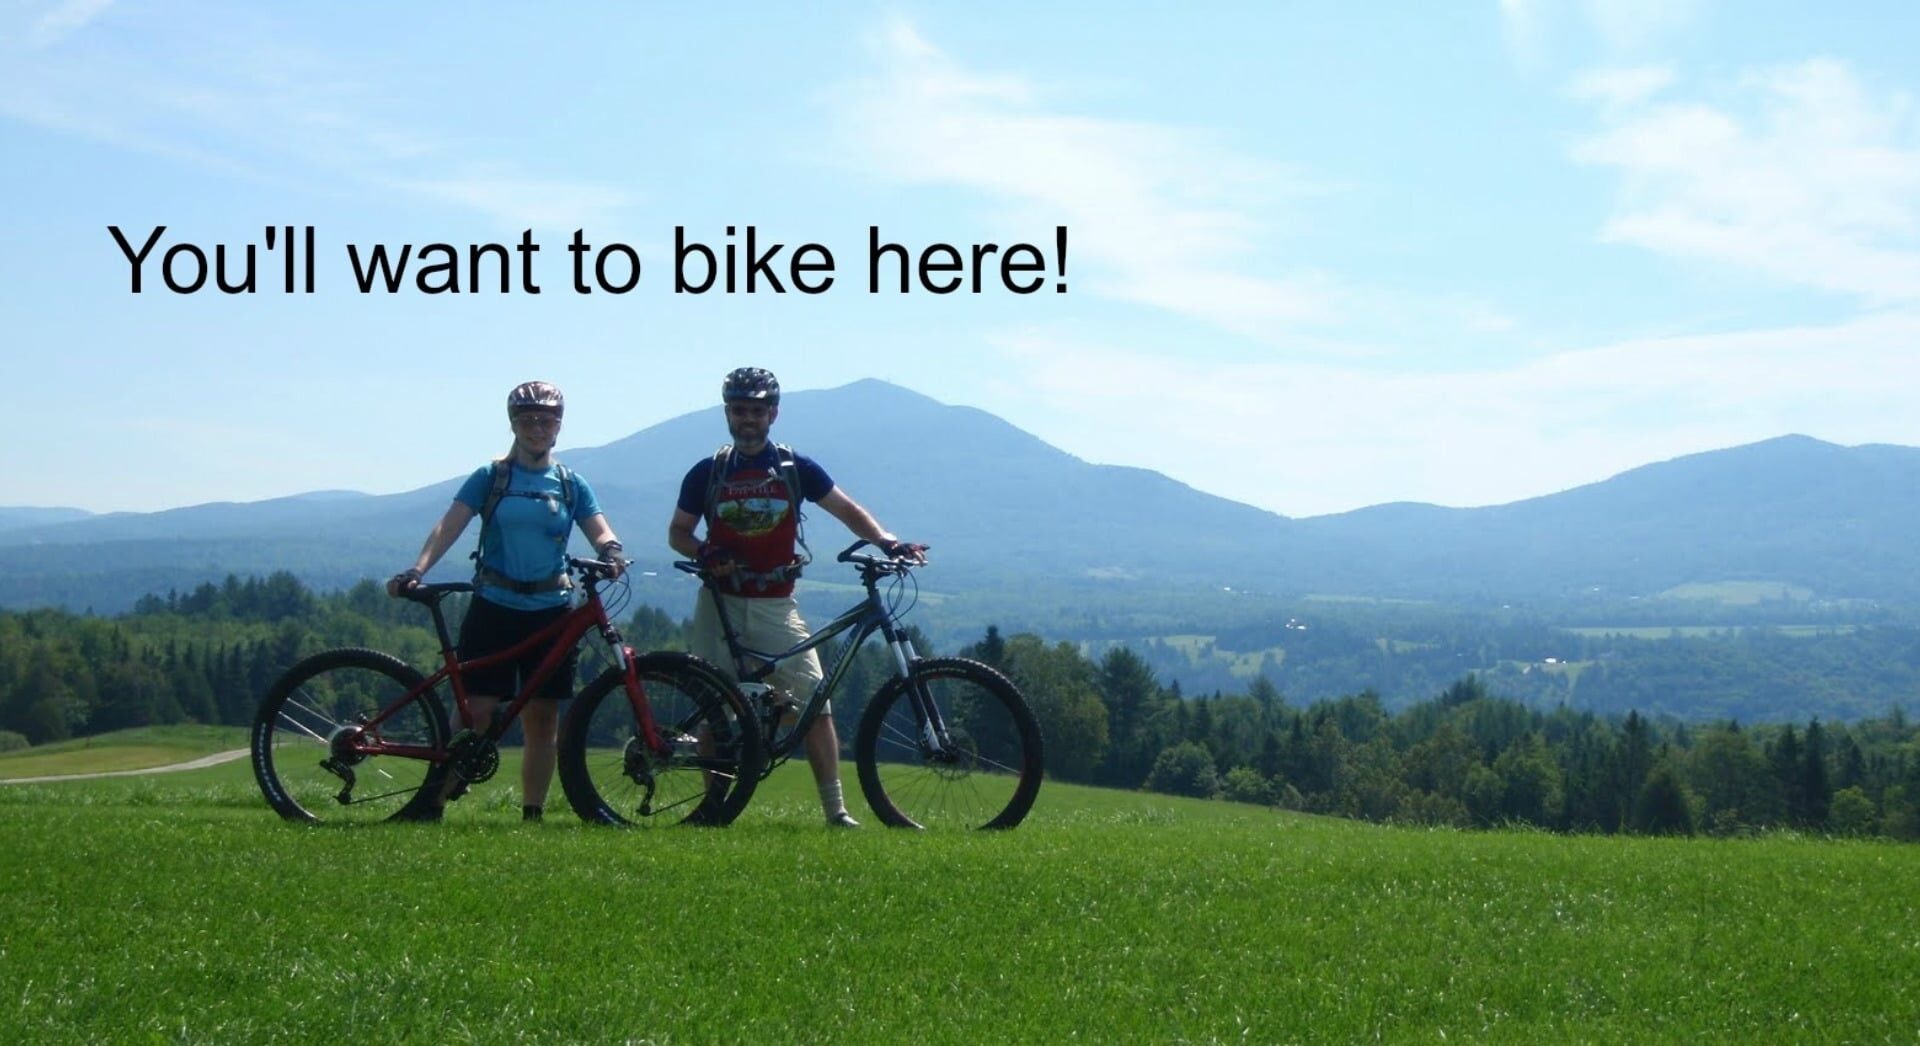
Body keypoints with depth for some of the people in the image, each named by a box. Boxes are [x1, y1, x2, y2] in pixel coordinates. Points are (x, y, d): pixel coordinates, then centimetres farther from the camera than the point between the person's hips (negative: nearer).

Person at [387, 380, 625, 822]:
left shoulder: (571, 484, 9)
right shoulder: (490, 478, 3)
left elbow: (599, 530, 0)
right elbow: (450, 525, -8)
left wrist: (610, 550, -25)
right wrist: (416, 570, -23)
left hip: (550, 611, 2)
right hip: (493, 608, -2)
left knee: (542, 717, 3)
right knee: (475, 711, -8)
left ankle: (532, 814, 9)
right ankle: (434, 802, -2)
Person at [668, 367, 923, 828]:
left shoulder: (795, 468, 4)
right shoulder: (707, 473, 5)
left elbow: (847, 510, 6)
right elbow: (677, 531, 10)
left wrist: (888, 541, -12)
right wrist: (704, 552, -12)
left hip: (775, 605, 0)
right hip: (721, 603, 1)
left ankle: (835, 808, -9)